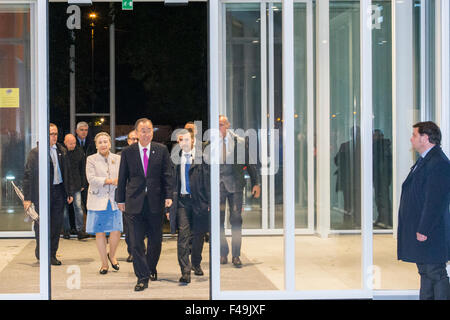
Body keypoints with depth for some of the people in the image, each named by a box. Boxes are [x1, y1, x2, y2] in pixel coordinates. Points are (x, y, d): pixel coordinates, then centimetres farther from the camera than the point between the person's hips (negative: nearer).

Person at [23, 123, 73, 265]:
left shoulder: (62, 151, 9)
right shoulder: (35, 152, -6)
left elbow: (67, 173, 15)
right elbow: (28, 175, -7)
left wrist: (69, 193, 11)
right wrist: (27, 198, -10)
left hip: (59, 191, 4)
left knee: (57, 225, 7)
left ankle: (52, 254, 19)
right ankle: (40, 253, 22)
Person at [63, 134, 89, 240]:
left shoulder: (79, 152, 3)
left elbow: (82, 169, 11)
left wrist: (83, 184, 9)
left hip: (75, 184, 1)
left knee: (78, 207, -5)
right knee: (64, 208, 6)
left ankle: (80, 230, -3)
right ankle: (66, 230, 16)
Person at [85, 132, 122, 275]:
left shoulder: (118, 159, 9)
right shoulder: (91, 160, 3)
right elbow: (91, 178, -9)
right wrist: (110, 181, -19)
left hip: (114, 200, 1)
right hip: (98, 200, -1)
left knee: (116, 231, -7)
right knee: (100, 232, 3)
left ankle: (112, 255, 22)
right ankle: (104, 263, 17)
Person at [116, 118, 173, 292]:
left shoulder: (161, 150, 3)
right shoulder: (128, 152, 3)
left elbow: (167, 175, 3)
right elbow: (122, 177, 7)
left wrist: (168, 196, -5)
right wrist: (120, 199, 6)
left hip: (155, 201, 1)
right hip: (134, 202, -1)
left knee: (155, 239, 10)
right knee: (136, 241, -4)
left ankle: (151, 268, 34)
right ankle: (142, 277, 2)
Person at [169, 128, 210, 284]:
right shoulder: (175, 157, 6)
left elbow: (207, 179, -3)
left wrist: (209, 202, -7)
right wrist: (170, 202, 6)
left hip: (199, 201, -1)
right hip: (182, 200, 1)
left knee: (198, 235, 12)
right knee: (183, 236, -7)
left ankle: (196, 264, 34)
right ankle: (185, 271, -6)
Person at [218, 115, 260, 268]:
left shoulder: (240, 142, 3)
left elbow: (250, 163, 8)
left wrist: (256, 183, 5)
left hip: (235, 185, -1)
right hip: (217, 185, 1)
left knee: (236, 219, -1)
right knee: (218, 220, 2)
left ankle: (236, 255, 6)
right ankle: (223, 253, 15)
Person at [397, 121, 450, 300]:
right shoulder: (424, 160, 15)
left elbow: (435, 202, -22)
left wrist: (423, 231, -21)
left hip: (431, 233, -10)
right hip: (419, 231, 10)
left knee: (435, 274, -3)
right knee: (425, 273, 15)